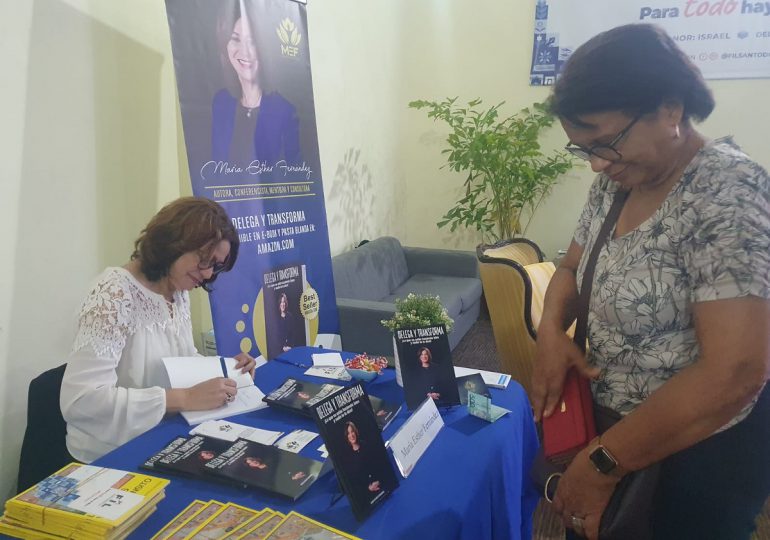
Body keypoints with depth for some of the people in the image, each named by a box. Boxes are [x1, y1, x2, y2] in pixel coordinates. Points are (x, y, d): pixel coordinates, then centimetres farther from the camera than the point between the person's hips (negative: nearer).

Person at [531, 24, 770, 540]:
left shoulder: (728, 195, -26)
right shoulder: (616, 182, -2)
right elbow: (572, 268, 10)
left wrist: (602, 462, -25)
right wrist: (551, 331, -12)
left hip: (698, 454, -7)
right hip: (612, 423, 7)